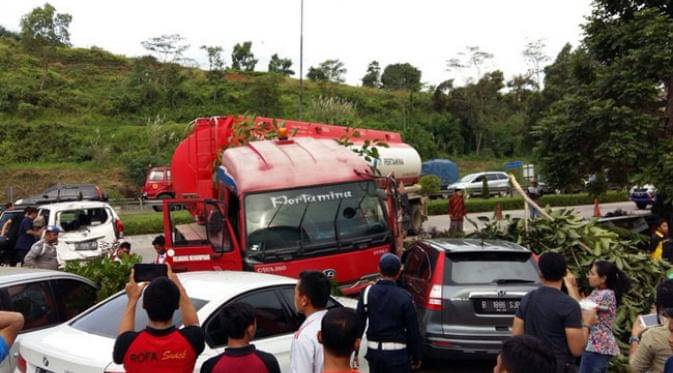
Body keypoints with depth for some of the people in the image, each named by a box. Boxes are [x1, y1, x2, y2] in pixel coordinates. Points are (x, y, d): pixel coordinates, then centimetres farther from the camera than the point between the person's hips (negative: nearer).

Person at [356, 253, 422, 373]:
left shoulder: (367, 293, -4)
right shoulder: (404, 297, -12)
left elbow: (359, 323, -1)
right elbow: (413, 330, -7)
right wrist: (417, 357, 5)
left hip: (374, 351, 4)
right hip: (397, 353, -3)